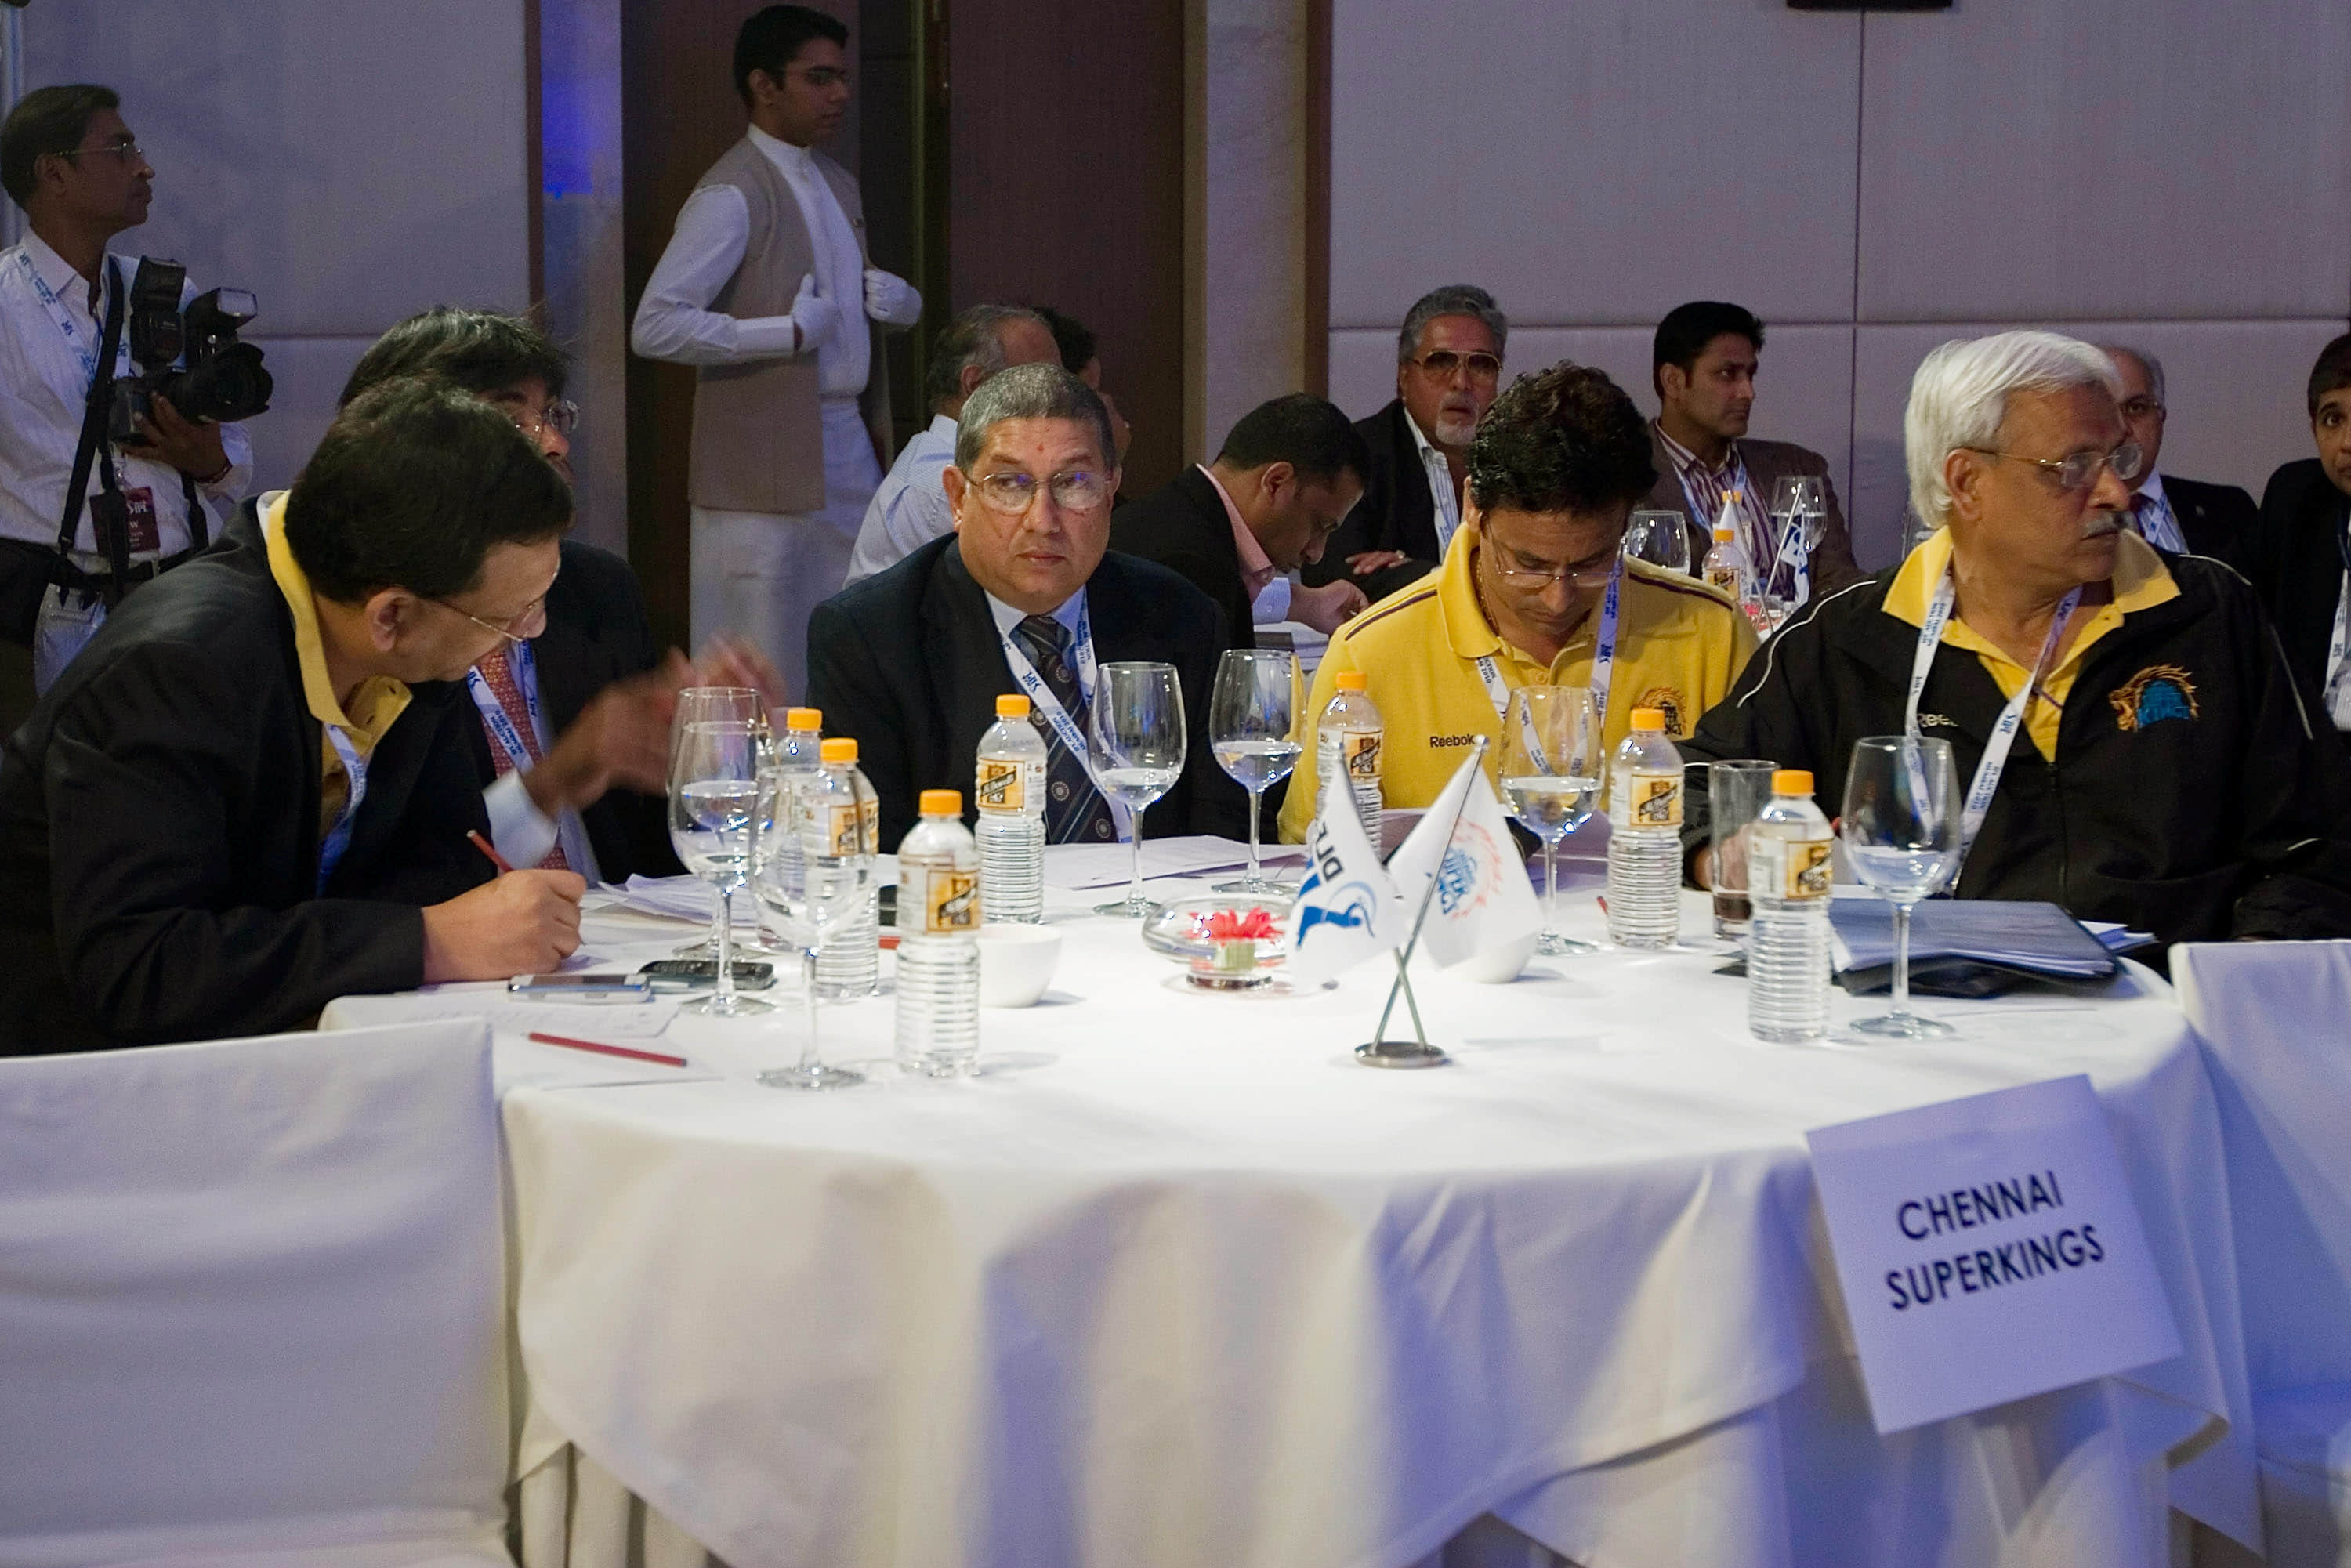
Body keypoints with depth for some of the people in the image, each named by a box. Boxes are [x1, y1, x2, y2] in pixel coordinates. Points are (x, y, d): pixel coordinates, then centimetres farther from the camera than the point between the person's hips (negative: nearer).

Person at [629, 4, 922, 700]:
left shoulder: (837, 184, 15)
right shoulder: (732, 195, -12)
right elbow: (655, 326, -20)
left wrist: (901, 301, 3)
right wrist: (789, 332, -21)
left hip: (850, 443, 8)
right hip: (766, 459, -8)